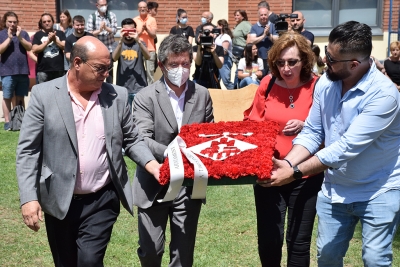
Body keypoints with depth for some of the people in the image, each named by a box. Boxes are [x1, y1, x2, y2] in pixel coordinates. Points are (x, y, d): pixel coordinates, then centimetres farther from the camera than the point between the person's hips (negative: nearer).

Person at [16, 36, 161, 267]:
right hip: (59, 201, 0)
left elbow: (132, 140, 7)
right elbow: (28, 150, -6)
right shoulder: (44, 94, -6)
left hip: (102, 200, 0)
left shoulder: (117, 96, -1)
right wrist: (29, 198, -13)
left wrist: (152, 165, -11)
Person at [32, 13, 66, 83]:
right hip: (43, 71, -1)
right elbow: (34, 50, -5)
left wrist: (55, 39, -12)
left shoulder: (60, 33, 9)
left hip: (58, 70, 1)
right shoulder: (38, 35, 6)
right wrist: (48, 40, -10)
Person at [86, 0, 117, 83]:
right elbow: (89, 33, -5)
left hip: (109, 48, 1)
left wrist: (106, 28, -23)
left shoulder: (111, 15, 2)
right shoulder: (92, 16, -1)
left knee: (109, 69, 6)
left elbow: (114, 30, -6)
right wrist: (99, 30, -20)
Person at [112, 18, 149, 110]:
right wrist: (121, 41, -27)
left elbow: (147, 57, -14)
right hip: (123, 87, 0)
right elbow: (114, 58, -13)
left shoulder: (140, 44, 6)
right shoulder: (117, 44, 6)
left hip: (139, 87, 0)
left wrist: (138, 41, -29)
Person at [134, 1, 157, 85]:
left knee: (150, 71, -1)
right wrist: (141, 30, -15)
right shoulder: (134, 20, 7)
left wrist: (147, 29, -19)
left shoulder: (152, 20, 3)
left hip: (150, 50, -1)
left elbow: (154, 35, -2)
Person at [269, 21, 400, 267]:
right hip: (335, 189, 6)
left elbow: (347, 147, -31)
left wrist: (295, 173, -30)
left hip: (378, 191, -5)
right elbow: (312, 133, -2)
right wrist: (288, 162, -20)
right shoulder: (325, 83, -6)